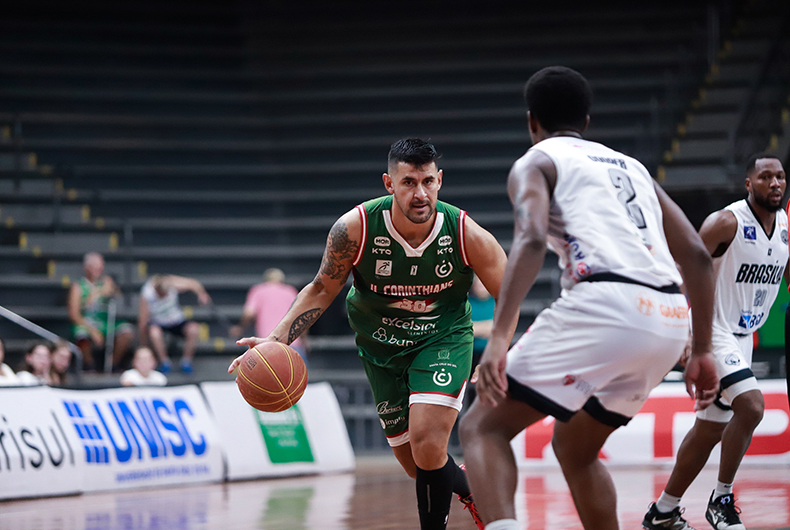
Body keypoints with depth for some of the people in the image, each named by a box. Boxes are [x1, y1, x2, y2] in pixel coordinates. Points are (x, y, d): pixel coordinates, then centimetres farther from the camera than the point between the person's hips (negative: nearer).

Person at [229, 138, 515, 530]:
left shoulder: (467, 236, -24)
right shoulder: (355, 229, -24)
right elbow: (322, 290, -7)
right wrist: (278, 339, -19)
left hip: (443, 338, -2)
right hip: (380, 345, 2)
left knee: (427, 444, -25)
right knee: (418, 466, 6)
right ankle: (472, 492, 38)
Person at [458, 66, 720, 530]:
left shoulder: (535, 162, 12)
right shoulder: (632, 167, 31)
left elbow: (532, 239, -9)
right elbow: (697, 255, 21)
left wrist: (499, 337, -19)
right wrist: (703, 351, 24)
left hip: (604, 305, -6)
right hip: (669, 320, 6)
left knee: (483, 427, 1)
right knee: (573, 447, 27)